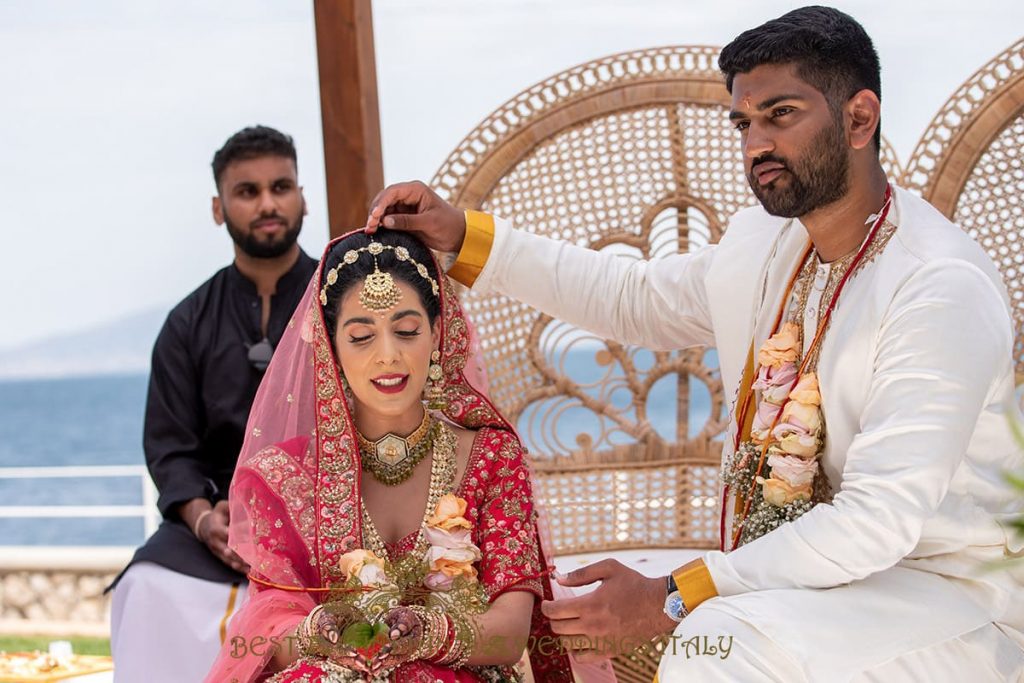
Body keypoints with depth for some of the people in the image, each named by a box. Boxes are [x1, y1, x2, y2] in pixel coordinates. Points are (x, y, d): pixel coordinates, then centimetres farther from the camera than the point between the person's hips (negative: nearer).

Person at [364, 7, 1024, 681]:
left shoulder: (945, 288, -21)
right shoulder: (763, 243, 4)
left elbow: (878, 520, -25)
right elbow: (633, 298, 24)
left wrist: (673, 599, -25)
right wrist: (463, 235, 16)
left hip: (942, 598, -8)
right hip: (792, 574, 8)